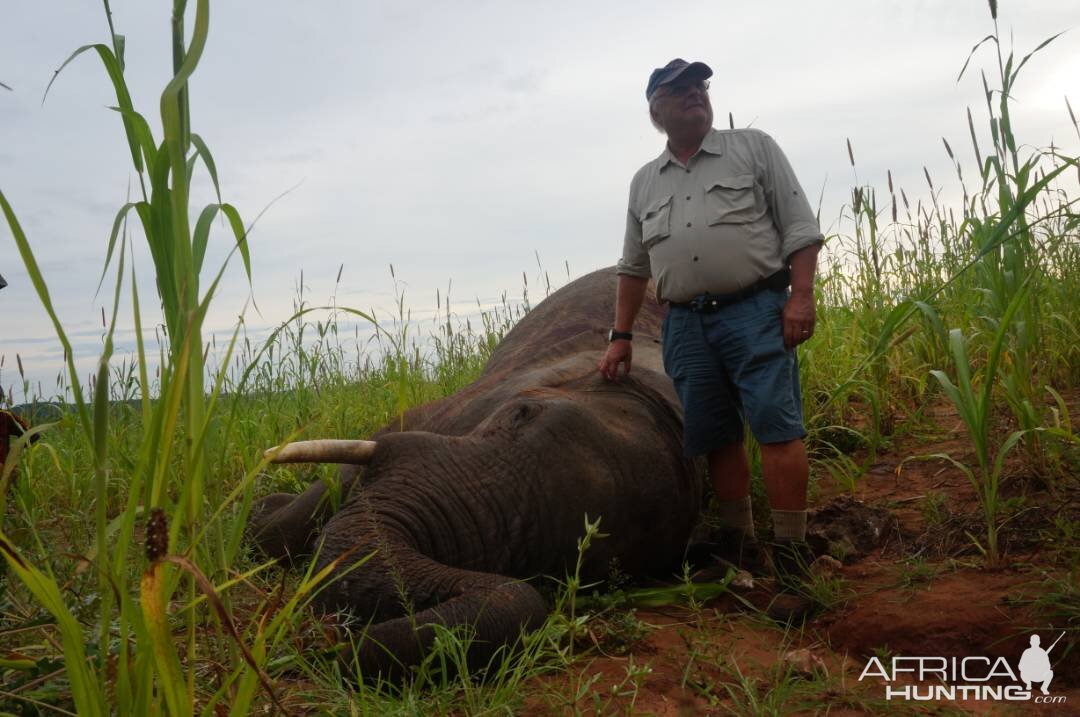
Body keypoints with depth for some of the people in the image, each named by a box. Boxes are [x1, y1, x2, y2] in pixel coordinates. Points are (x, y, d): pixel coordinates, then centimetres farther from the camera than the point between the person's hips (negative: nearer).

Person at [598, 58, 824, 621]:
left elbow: (799, 228, 2)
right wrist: (620, 335, 17)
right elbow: (633, 266, 21)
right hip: (686, 324, 4)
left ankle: (790, 562, -4)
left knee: (777, 428, -10)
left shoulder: (754, 148, 8)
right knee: (717, 439, 5)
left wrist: (801, 297, -10)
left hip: (755, 310, -3)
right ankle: (739, 549, 16)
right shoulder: (644, 183, 18)